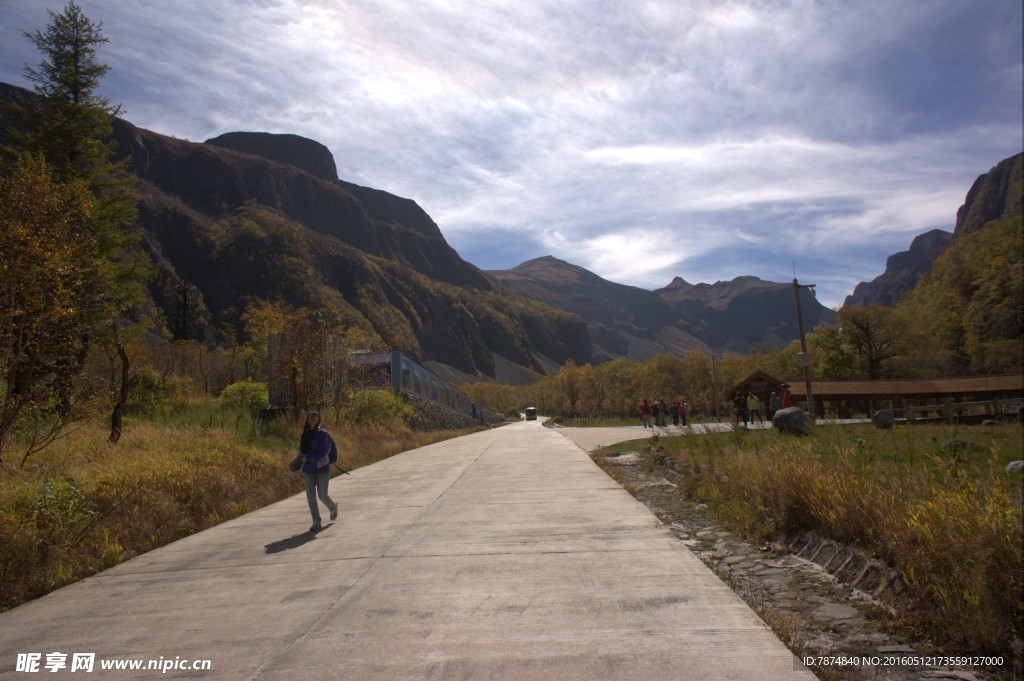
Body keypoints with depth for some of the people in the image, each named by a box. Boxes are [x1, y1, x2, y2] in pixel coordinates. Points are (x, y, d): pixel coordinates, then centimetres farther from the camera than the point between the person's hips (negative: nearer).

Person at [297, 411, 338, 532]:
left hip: (322, 469, -5)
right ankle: (316, 523, 8)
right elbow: (302, 451, 15)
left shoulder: (323, 434, -11)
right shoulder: (305, 434, 6)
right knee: (310, 496, 0)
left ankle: (333, 507, 37)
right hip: (308, 470, 5)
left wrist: (307, 458, -18)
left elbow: (322, 453, -17)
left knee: (322, 496, 4)